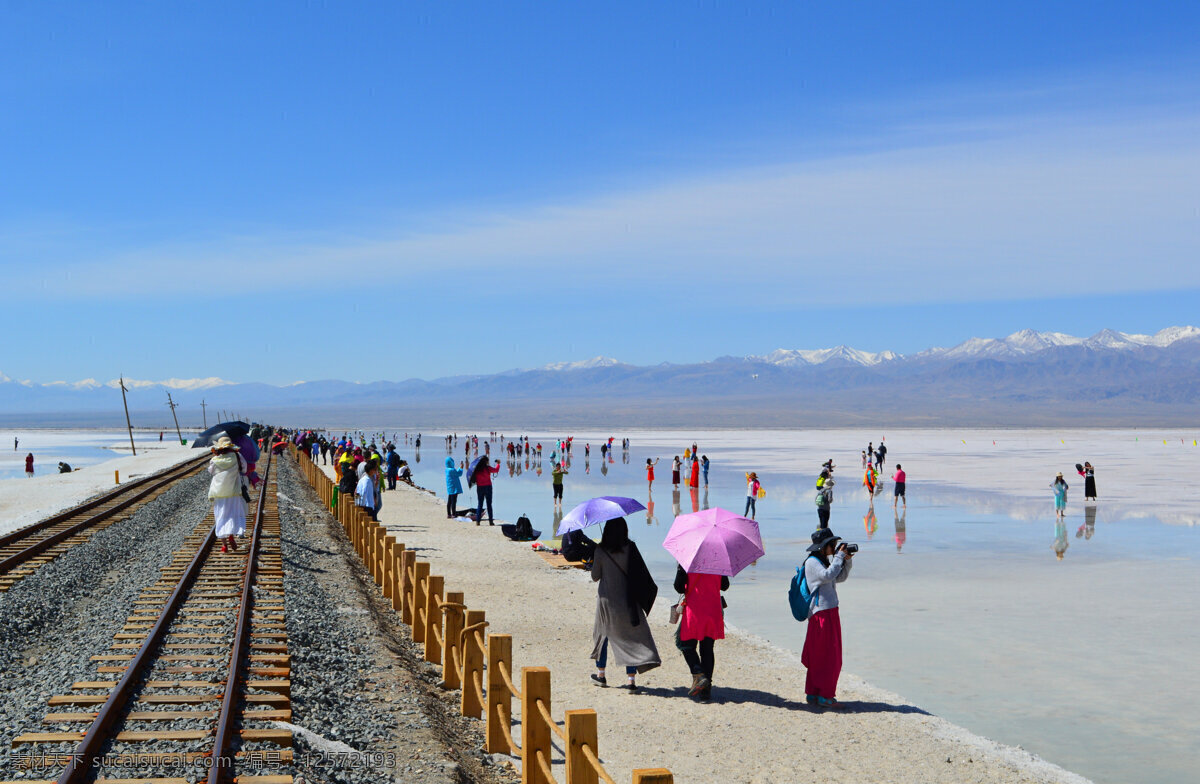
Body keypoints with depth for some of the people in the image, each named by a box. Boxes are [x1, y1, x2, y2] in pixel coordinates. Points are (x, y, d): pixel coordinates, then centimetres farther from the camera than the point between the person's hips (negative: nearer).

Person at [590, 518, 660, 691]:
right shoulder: (630, 548, -10)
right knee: (632, 637, 3)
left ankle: (600, 674, 28)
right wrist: (650, 590, 5)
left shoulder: (601, 550, -8)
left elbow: (595, 577, 1)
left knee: (603, 634, 20)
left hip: (606, 600, 1)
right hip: (627, 600, -1)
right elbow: (641, 573, -9)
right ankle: (631, 678, -7)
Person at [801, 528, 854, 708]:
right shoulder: (812, 562, -11)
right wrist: (840, 556, -17)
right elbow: (827, 575, -24)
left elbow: (840, 577, 20)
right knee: (827, 657, -8)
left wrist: (847, 560, 7)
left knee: (818, 657, 13)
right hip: (821, 613, -9)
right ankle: (824, 697, -4)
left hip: (830, 612, 9)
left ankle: (813, 694, 19)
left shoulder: (825, 561, 17)